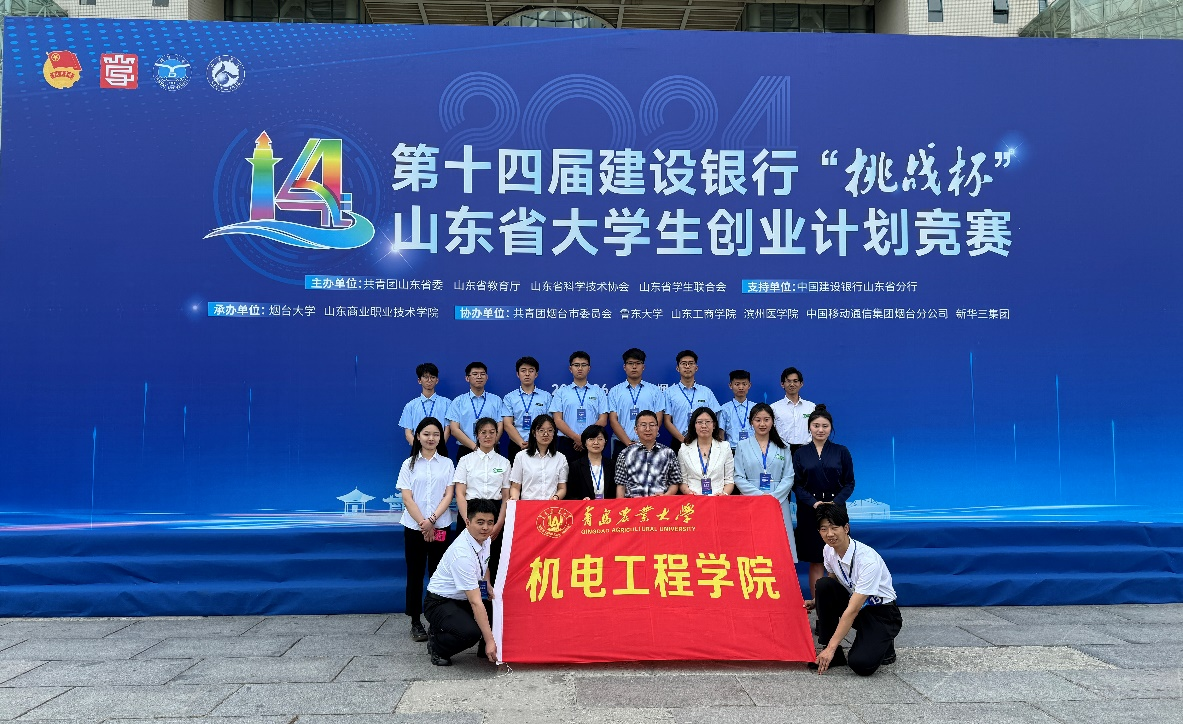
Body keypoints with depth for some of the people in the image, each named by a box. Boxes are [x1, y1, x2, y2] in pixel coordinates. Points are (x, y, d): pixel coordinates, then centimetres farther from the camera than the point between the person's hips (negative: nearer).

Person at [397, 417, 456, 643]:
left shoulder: (446, 463, 7)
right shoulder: (409, 464, 5)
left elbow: (448, 495, 0)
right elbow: (407, 499, -2)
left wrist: (432, 520, -13)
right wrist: (423, 523, -11)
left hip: (441, 527, 0)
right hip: (414, 527, 0)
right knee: (415, 574, 4)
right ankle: (416, 622, 11)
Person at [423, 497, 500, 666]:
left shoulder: (484, 539, -5)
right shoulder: (462, 554, -31)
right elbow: (476, 603, -32)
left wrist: (487, 585, 1)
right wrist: (489, 640, -32)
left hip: (463, 600, 8)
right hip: (440, 603, -8)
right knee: (470, 632, -34)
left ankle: (485, 649, 7)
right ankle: (437, 646, -4)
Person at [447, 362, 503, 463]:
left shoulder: (496, 400, 9)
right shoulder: (458, 401, 6)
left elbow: (499, 428, 2)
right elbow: (454, 429, -1)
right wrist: (475, 447, -13)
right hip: (465, 451, 0)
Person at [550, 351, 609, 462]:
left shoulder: (598, 392, 11)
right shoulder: (561, 392, 10)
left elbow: (603, 420, 4)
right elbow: (558, 420, 2)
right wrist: (576, 438, -12)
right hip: (566, 443, 0)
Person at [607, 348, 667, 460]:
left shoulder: (655, 391, 9)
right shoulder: (615, 391, 8)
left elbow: (658, 420, 3)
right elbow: (613, 420, 1)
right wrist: (629, 443, -11)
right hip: (622, 445, 0)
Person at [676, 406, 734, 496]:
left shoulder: (725, 447, 12)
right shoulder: (684, 449, 10)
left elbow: (729, 480, 10)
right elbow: (682, 481, 10)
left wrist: (724, 493, -10)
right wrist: (689, 492, -11)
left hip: (718, 499, 0)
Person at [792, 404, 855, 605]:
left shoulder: (841, 451, 4)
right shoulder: (800, 453, 5)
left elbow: (849, 483, 3)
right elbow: (796, 484, 2)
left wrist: (835, 502, -13)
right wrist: (814, 503, -14)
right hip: (809, 511, 0)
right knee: (815, 561, 2)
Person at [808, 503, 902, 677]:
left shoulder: (868, 559, -30)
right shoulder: (829, 550, -8)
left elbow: (852, 610, -31)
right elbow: (833, 586, 14)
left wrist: (830, 648, -32)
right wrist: (816, 603, -6)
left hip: (882, 613, -7)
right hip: (855, 603, 7)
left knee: (861, 664, -28)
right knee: (823, 585, -22)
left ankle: (884, 645, 7)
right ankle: (834, 654, -10)